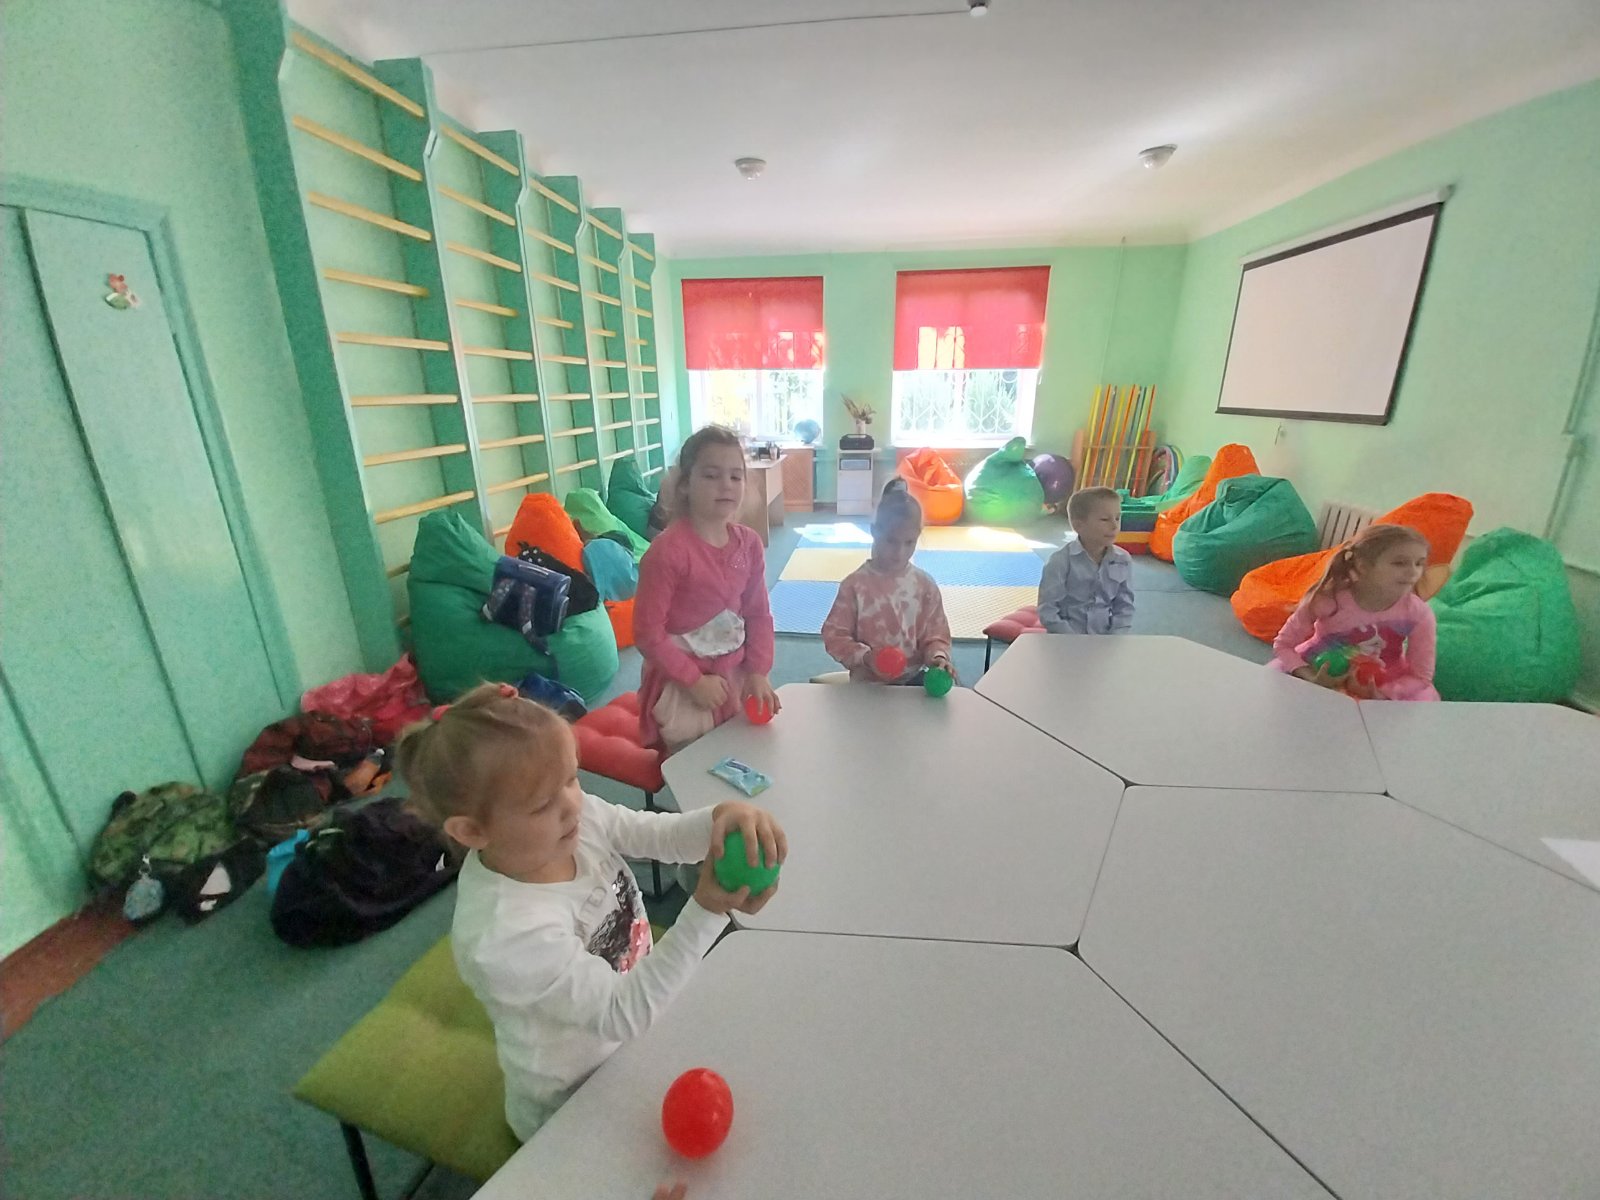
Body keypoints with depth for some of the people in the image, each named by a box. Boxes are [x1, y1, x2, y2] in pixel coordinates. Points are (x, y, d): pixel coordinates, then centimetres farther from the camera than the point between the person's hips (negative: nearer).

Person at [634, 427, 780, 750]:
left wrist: (758, 672, -3)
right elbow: (648, 632, -19)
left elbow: (759, 614, 4)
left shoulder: (749, 543, -3)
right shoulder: (668, 550, -22)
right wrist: (695, 680, -17)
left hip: (735, 676, 6)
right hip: (682, 686, -6)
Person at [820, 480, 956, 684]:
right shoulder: (855, 584, -9)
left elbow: (935, 634, 5)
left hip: (914, 678, 3)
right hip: (868, 683, -2)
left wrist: (938, 656, -16)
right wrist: (865, 657, -20)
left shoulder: (924, 584, 0)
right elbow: (834, 635, -6)